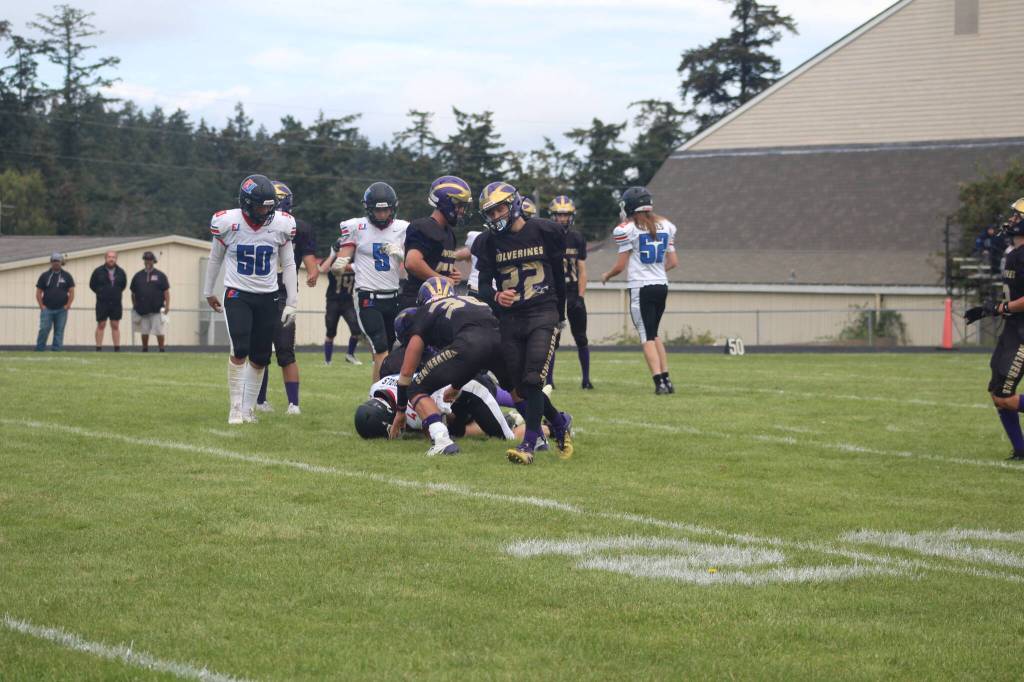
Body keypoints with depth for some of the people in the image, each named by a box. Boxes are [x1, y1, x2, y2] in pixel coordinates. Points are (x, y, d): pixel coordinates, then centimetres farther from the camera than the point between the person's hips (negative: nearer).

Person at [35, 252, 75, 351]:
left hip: (61, 310, 0)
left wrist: (67, 305, -4)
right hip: (47, 309, 0)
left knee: (59, 332, 0)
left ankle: (57, 350, 4)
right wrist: (41, 306, -2)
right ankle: (39, 350, 0)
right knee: (44, 330, -8)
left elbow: (71, 292, 6)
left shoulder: (66, 276, 9)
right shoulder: (45, 276, 9)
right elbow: (38, 292, 8)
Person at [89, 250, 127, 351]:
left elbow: (124, 285, 19)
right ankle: (98, 349, 2)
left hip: (116, 303, 2)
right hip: (102, 303, -2)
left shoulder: (120, 272, 4)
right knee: (101, 325, 0)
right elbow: (92, 285, 8)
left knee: (115, 326, 4)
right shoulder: (98, 271, -2)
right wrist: (101, 293, 5)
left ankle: (117, 349, 5)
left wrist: (117, 293, 9)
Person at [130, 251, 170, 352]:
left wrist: (167, 306, -5)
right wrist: (134, 306, 11)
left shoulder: (160, 276, 4)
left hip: (157, 310, -2)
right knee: (144, 331, 6)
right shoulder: (138, 276, 11)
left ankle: (161, 350, 1)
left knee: (159, 331, -6)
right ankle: (145, 350, 16)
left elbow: (166, 292, 2)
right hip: (142, 310, 2)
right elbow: (133, 293, 16)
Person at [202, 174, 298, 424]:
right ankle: (235, 408, -8)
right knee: (240, 350, -18)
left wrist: (291, 302, 3)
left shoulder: (281, 225, -7)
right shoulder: (227, 223, -12)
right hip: (237, 295, -3)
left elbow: (288, 265, 4)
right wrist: (208, 292, 14)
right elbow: (215, 259, 5)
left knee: (260, 358, 4)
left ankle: (248, 408, 17)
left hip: (268, 297, 3)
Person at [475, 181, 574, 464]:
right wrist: (496, 296, -22)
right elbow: (484, 284, 2)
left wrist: (560, 313, 16)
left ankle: (529, 445, -19)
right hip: (510, 317, 4)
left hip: (542, 315, -3)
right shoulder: (488, 242, 3)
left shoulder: (544, 232, -2)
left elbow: (559, 275, 10)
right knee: (519, 387, 5)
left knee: (533, 380, -18)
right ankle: (559, 423, 28)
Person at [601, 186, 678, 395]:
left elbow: (620, 265, -5)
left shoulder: (628, 229, -8)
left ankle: (659, 381, -13)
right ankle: (666, 379, 14)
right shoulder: (664, 226, 9)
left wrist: (606, 276, 15)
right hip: (661, 285, 6)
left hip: (641, 287, -6)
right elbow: (673, 262, 12)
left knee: (647, 337, -2)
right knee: (654, 334, 19)